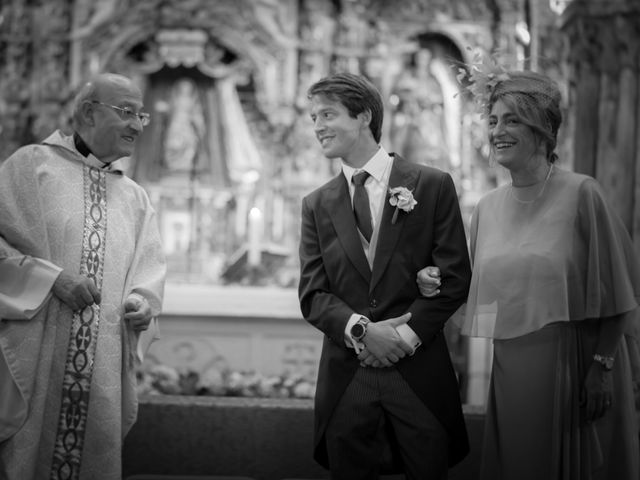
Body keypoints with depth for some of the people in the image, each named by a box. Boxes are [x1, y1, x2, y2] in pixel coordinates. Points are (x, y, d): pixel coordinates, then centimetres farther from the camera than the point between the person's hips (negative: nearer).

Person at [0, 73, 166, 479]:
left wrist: (142, 302, -5)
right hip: (33, 360, -4)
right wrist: (51, 278, -15)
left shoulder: (135, 197, 17)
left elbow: (150, 270, 16)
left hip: (103, 368, 5)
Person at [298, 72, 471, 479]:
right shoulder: (317, 204, 9)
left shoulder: (432, 186, 1)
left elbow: (455, 277, -2)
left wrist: (406, 334, -12)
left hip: (419, 373, -2)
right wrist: (360, 329, -13)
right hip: (345, 376, 2)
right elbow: (312, 293, 4)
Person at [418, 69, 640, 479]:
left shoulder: (580, 194, -8)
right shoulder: (488, 207, 8)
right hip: (511, 372, 5)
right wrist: (441, 288, -3)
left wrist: (602, 368, -11)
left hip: (574, 368, -5)